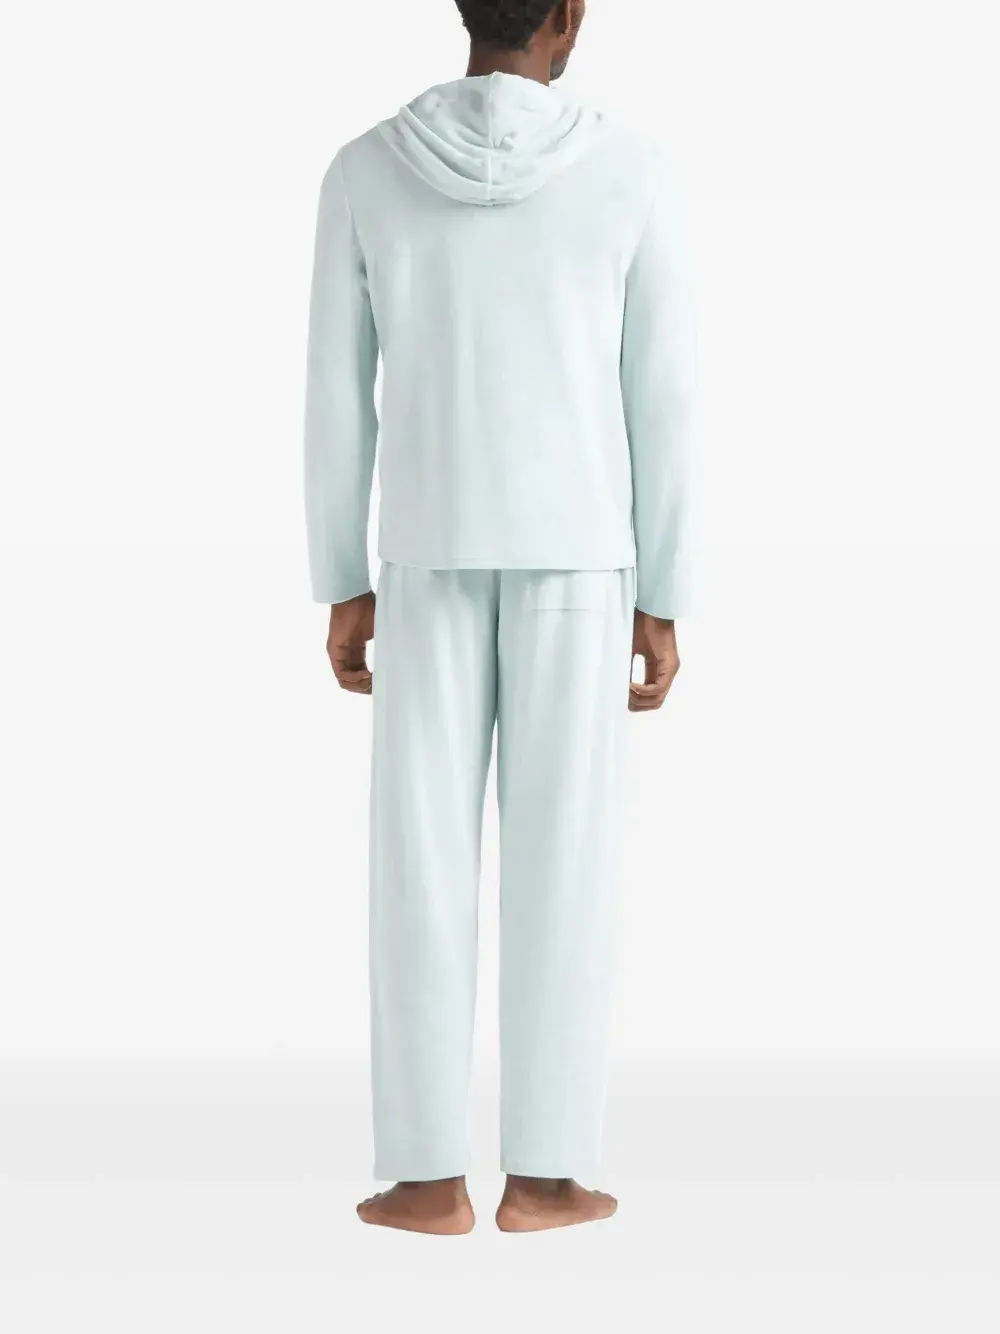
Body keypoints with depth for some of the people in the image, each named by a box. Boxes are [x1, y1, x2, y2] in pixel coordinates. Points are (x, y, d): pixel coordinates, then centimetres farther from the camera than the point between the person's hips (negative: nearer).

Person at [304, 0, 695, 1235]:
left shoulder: (365, 173, -2)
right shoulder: (628, 175, -5)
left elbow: (336, 398, 0)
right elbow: (660, 403, -4)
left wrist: (340, 588, 8)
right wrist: (661, 603, 3)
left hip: (429, 558, 1)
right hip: (578, 560, -1)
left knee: (423, 859, 4)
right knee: (561, 859, 3)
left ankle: (426, 1171, 5)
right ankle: (542, 1169, 5)